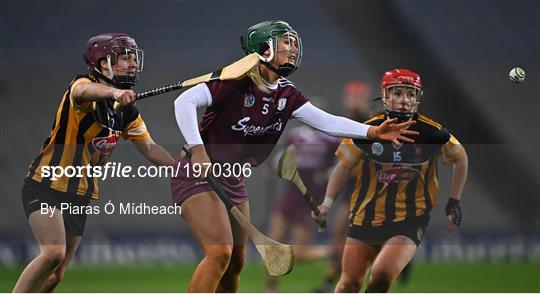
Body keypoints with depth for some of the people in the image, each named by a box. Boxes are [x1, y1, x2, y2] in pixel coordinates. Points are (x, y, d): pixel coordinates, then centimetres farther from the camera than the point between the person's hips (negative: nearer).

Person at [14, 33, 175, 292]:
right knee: (54, 252, -26)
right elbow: (85, 91, -40)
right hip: (46, 185, -7)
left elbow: (150, 149, 18)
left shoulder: (127, 112, 9)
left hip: (79, 197, 7)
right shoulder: (83, 85, -14)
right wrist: (115, 92, -62)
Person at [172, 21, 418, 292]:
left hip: (232, 180, 8)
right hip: (198, 175, -8)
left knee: (235, 263, 9)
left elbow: (326, 121, -9)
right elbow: (184, 102, -26)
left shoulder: (286, 95, 1)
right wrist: (197, 150, -33)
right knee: (220, 252, -21)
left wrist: (373, 132, -23)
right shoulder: (236, 82, -19)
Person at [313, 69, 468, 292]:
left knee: (382, 276, -24)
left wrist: (454, 202, 11)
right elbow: (344, 166, 8)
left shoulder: (432, 133, -8)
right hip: (366, 218, 2)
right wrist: (327, 203, 0)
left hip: (409, 222, -2)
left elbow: (460, 158, 11)